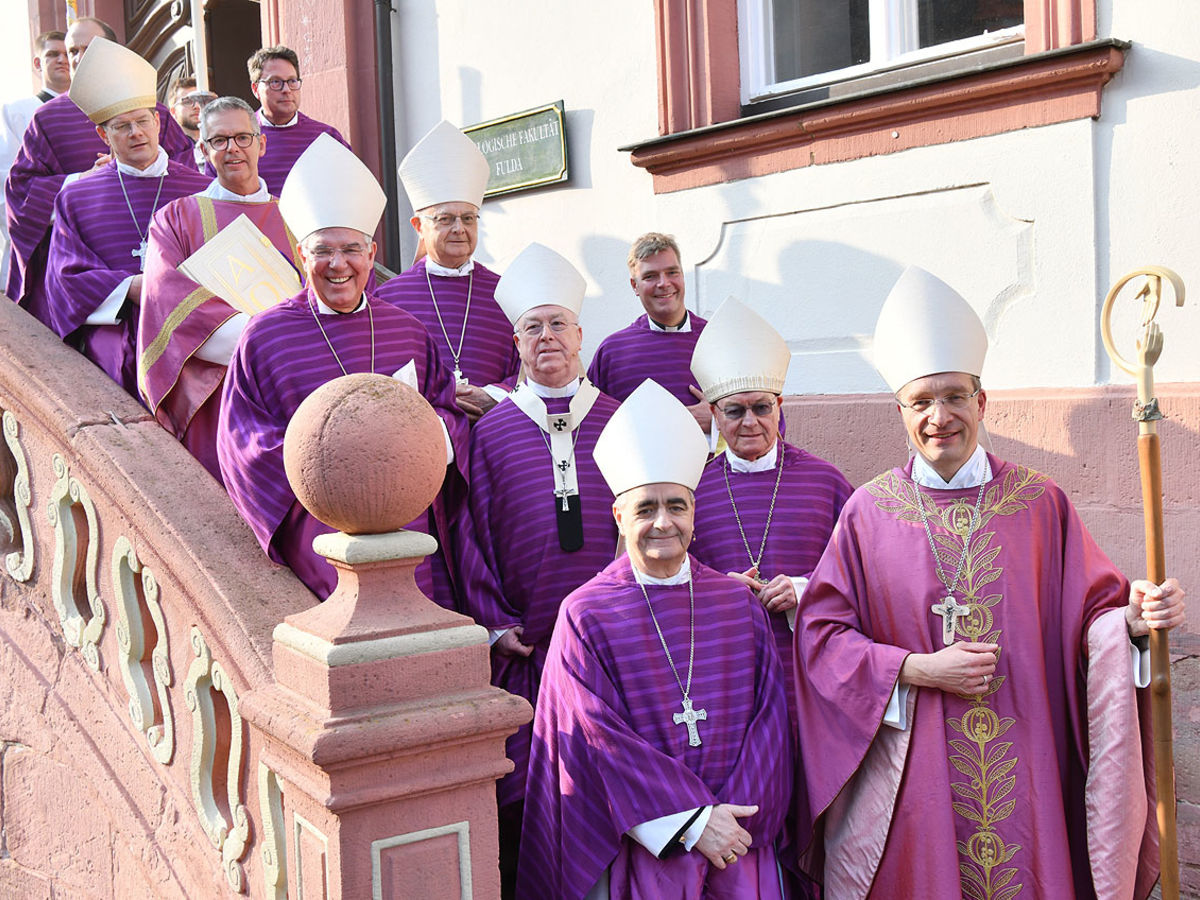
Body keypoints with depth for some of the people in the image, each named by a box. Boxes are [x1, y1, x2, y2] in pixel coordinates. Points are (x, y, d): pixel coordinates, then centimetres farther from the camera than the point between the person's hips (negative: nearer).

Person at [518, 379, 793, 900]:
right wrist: (691, 822, -13)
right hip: (639, 841, -2)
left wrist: (726, 817, -8)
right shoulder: (585, 616, -3)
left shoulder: (740, 603, 7)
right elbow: (600, 737, -8)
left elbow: (768, 716, 4)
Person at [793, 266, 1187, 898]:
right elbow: (822, 632, -3)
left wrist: (1131, 619, -18)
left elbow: (1087, 615, 3)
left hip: (1021, 770, 1)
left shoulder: (1040, 503, 2)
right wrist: (917, 669, -13)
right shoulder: (869, 511, -1)